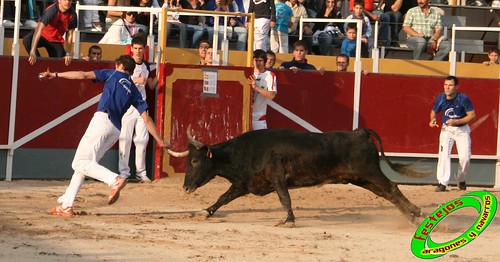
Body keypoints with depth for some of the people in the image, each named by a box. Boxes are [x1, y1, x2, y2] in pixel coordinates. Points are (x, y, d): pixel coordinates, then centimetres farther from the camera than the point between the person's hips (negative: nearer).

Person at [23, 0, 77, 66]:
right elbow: (39, 29, -39)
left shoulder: (72, 14, -17)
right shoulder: (51, 10, -30)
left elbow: (69, 35, -8)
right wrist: (33, 52, -48)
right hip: (43, 36, -3)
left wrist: (68, 54, -16)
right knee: (26, 40, -33)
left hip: (56, 41, 3)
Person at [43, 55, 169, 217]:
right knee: (82, 164, 12)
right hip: (116, 131, 6)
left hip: (103, 120, -6)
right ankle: (66, 205, 8)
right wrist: (160, 140, 17)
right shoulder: (134, 91, 24)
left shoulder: (114, 74, 14)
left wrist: (56, 75, 8)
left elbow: (84, 75, 6)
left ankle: (114, 180, -32)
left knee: (80, 163, -12)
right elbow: (146, 119, 15)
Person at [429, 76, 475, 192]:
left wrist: (456, 121, -28)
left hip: (462, 129, -2)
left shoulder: (463, 99, -20)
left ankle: (461, 179, 21)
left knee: (465, 157, -8)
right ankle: (443, 183, -15)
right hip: (446, 129, 2)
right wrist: (432, 120, -16)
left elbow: (472, 115, -17)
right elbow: (434, 111, 7)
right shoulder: (440, 98, -11)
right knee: (443, 154, -17)